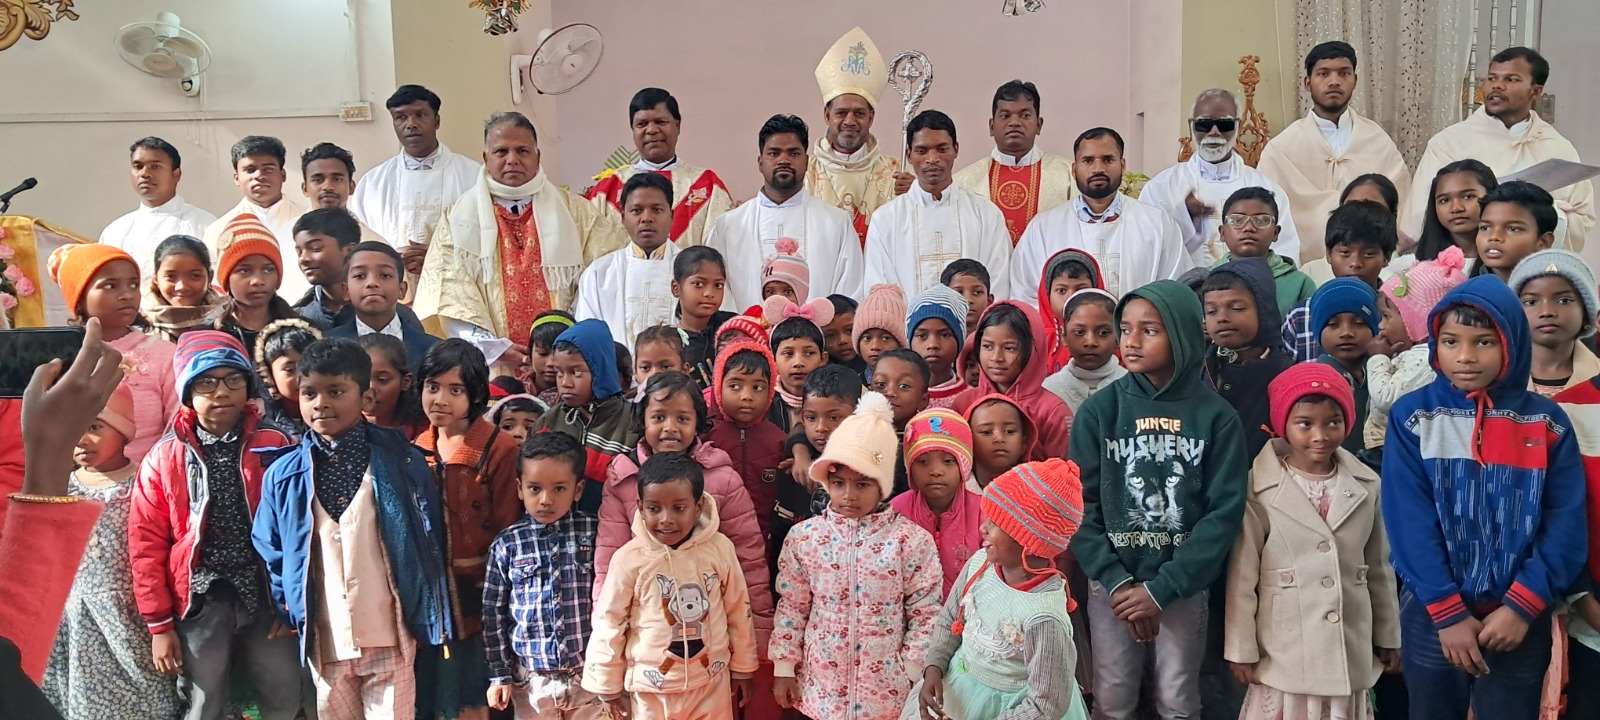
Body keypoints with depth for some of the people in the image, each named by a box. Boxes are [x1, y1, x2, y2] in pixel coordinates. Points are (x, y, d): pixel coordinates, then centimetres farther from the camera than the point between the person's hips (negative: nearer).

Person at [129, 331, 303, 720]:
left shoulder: (274, 447, -3)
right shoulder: (164, 458, -2)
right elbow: (146, 545, 0)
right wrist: (159, 624, -2)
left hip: (266, 595, 0)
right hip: (200, 601, 0)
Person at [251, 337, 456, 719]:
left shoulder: (402, 462, -6)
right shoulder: (283, 474, -1)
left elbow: (430, 543, 0)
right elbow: (269, 550, 11)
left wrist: (431, 619, 1)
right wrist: (287, 610, 4)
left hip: (390, 639, -2)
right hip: (324, 644, 3)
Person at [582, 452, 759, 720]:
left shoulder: (720, 548, -10)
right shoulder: (629, 559, -14)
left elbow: (738, 611, 3)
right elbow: (609, 623, -4)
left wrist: (742, 668, 11)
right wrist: (609, 686, 2)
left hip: (712, 683, 1)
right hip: (652, 689, -1)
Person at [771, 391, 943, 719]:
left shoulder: (911, 540, -10)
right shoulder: (804, 537, -4)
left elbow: (925, 613, -5)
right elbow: (791, 607, 4)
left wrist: (913, 676, -5)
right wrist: (785, 669, 5)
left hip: (886, 691, -2)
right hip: (819, 685, 2)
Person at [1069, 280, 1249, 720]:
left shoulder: (1217, 417, -4)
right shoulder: (1099, 411, -3)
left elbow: (1225, 512, -8)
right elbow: (1079, 503, -4)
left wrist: (1161, 588, -14)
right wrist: (1116, 581, -14)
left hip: (1184, 588, 0)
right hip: (1111, 585, 1)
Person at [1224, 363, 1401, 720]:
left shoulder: (1366, 485, 1)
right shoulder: (1260, 489, -11)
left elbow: (1380, 568, 10)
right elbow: (1242, 575, -8)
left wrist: (1388, 637, 14)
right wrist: (1242, 649, -6)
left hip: (1350, 652, 4)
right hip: (1284, 655, -3)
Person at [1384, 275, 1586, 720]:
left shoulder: (1547, 423, 0)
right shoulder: (1412, 417, -5)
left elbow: (1567, 525, -4)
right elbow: (1409, 522, -9)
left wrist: (1522, 606, -13)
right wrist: (1447, 612, -14)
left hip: (1520, 619, 1)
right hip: (1432, 618, -1)